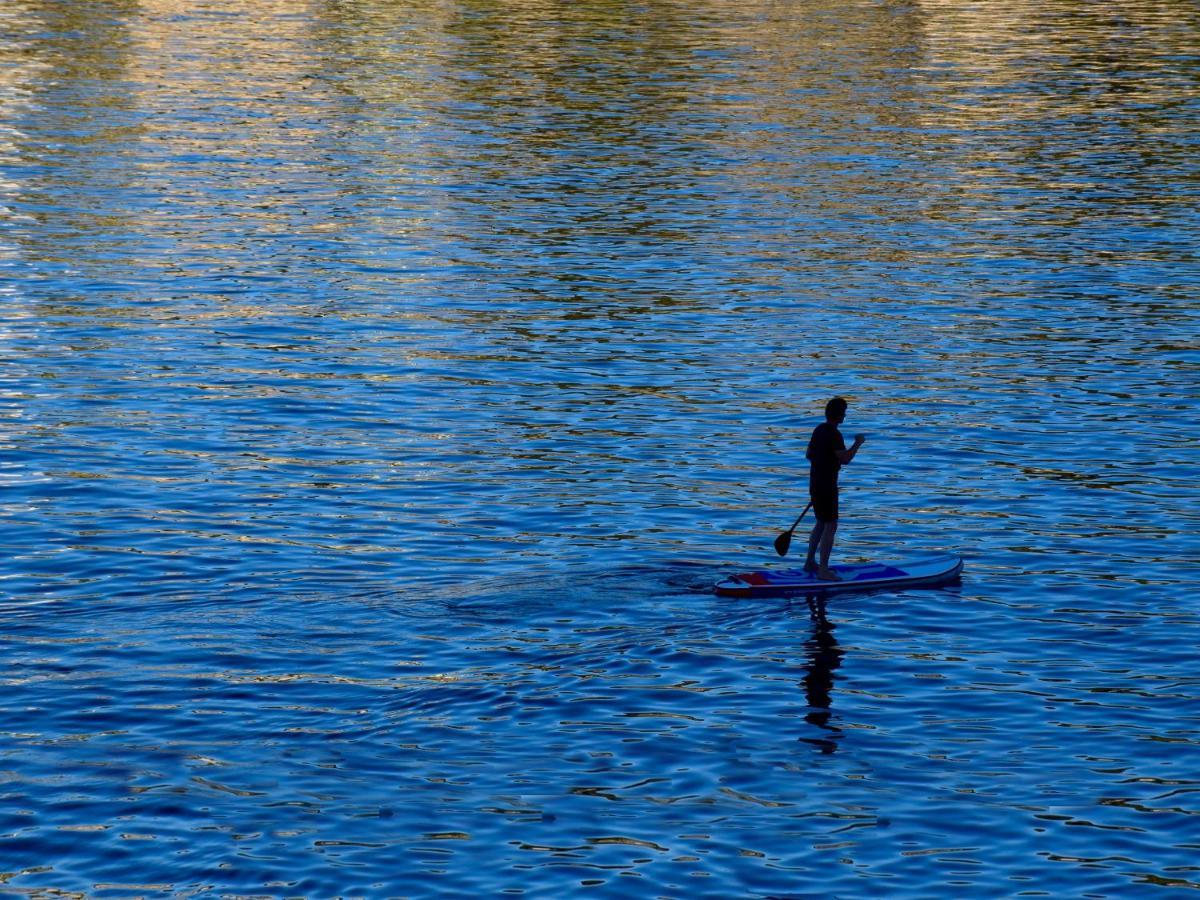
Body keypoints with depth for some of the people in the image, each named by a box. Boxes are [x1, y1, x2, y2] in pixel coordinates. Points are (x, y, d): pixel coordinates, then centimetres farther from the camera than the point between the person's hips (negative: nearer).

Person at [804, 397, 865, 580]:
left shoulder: (819, 430, 9)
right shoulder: (834, 434, -20)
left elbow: (809, 455, 18)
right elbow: (845, 458, -27)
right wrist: (858, 443, -14)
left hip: (815, 483, 10)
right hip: (827, 487, -10)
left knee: (821, 523, 21)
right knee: (831, 526, -6)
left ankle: (810, 562, 27)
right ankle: (823, 570, -6)